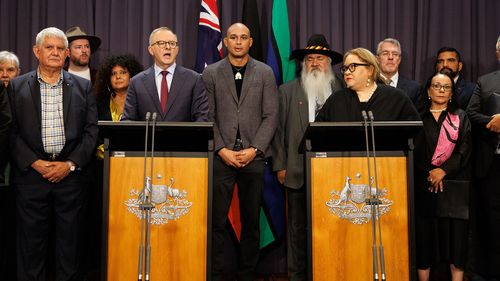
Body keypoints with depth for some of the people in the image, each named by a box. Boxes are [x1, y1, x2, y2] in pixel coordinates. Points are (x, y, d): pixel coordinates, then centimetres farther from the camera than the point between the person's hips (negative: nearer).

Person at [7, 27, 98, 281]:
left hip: (71, 174, 1)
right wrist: (35, 163, -9)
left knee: (69, 240, 7)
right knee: (31, 242, 6)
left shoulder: (83, 87, 8)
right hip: (31, 174, 0)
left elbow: (91, 131, 4)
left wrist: (70, 164, -6)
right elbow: (11, 132, 2)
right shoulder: (16, 86, 6)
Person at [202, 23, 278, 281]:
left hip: (253, 156, 1)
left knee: (251, 220, 7)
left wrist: (254, 149, -7)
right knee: (217, 220, -1)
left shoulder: (265, 73, 8)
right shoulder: (210, 73, 7)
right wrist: (222, 149, -8)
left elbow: (270, 116, 3)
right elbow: (207, 117, 3)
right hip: (221, 156, 0)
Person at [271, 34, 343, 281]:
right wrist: (280, 166, -1)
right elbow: (279, 129, 4)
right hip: (299, 171, 0)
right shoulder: (287, 91, 7)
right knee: (298, 227, 7)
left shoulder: (342, 90, 5)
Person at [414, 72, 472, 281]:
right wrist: (429, 173, -9)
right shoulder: (418, 118, 10)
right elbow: (412, 151, 3)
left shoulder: (460, 118, 11)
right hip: (424, 185, 0)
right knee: (425, 233, -2)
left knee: (455, 234, -4)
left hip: (454, 186, 0)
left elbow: (465, 149, 0)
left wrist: (444, 170, -13)